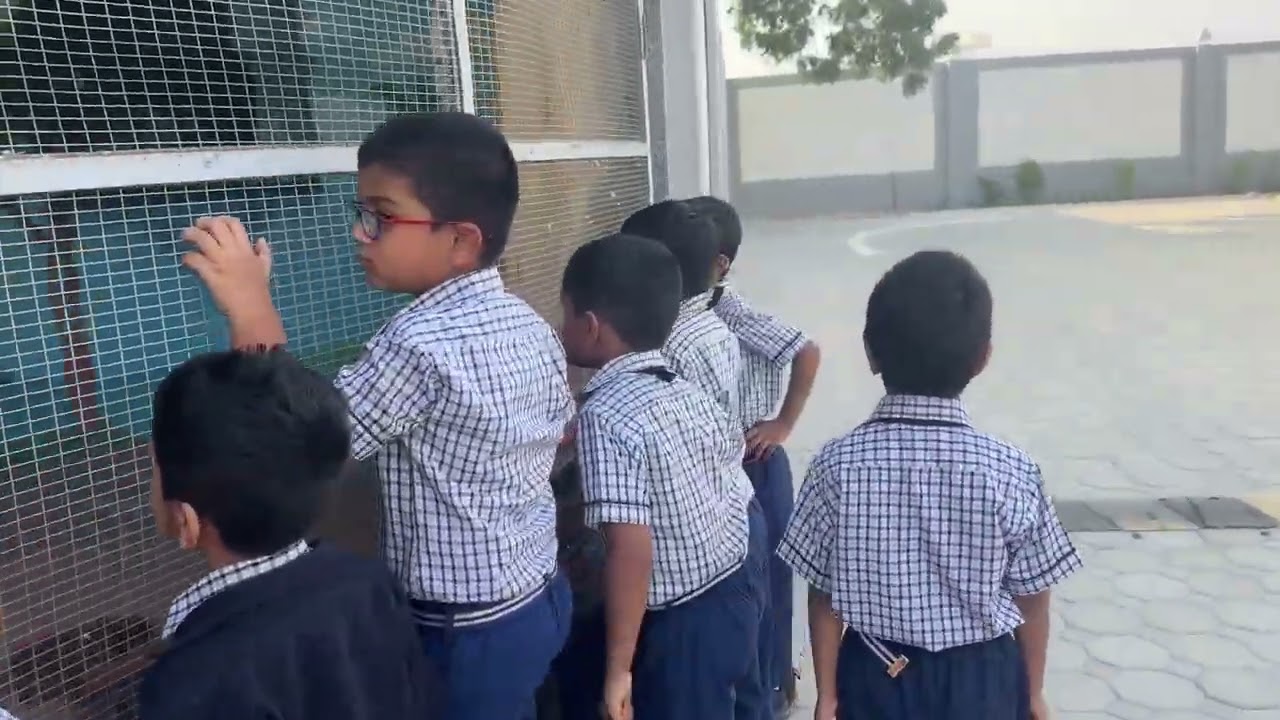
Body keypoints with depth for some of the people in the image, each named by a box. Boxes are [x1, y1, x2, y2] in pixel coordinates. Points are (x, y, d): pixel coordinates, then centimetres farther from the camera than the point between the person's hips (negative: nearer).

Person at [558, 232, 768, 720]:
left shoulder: (604, 416, -23)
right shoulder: (686, 391, 1)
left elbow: (630, 547, -29)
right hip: (738, 587, 8)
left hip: (685, 622, -8)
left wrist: (618, 668, -23)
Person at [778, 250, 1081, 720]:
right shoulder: (1011, 471, -18)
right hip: (980, 681, 0)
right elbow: (1032, 600, -6)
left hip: (877, 679, 1)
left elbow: (825, 598, -9)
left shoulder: (837, 465, -17)